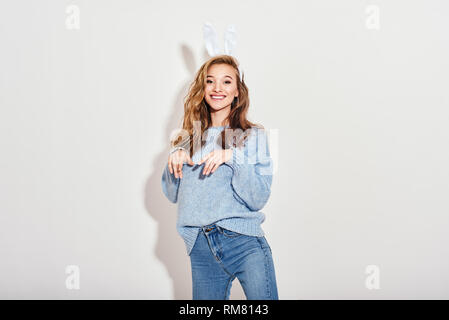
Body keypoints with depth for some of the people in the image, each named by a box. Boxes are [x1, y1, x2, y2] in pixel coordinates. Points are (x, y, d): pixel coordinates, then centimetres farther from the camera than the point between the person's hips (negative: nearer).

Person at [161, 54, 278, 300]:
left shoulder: (253, 135, 2)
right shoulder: (190, 136, 11)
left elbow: (259, 199, -7)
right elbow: (172, 195, 12)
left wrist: (233, 157, -18)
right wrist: (174, 159, -4)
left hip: (245, 243, -3)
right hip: (200, 248, 3)